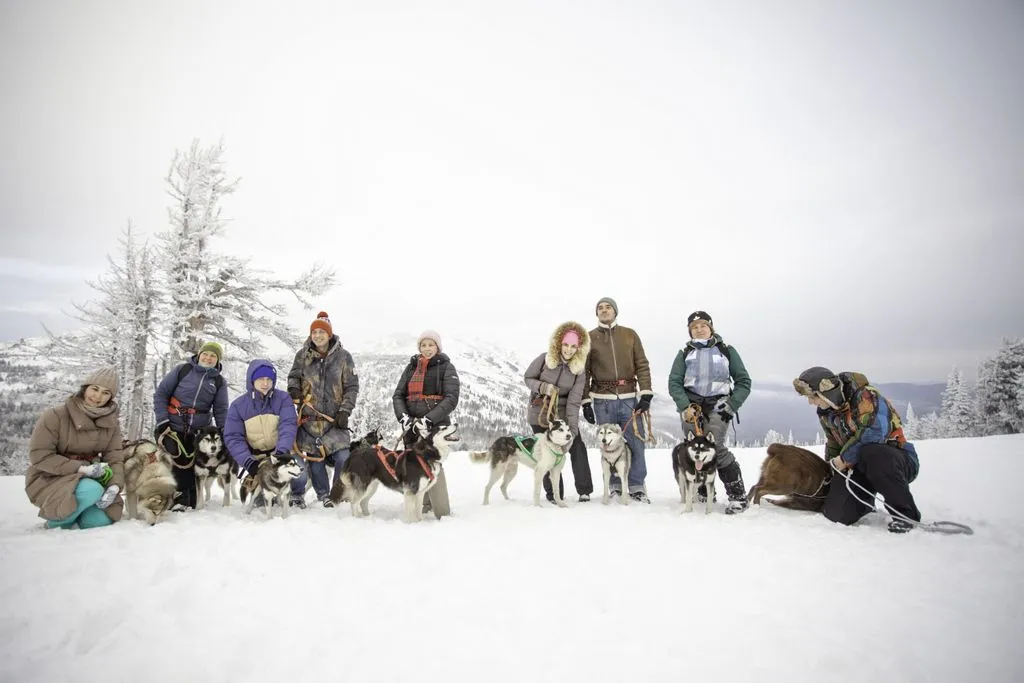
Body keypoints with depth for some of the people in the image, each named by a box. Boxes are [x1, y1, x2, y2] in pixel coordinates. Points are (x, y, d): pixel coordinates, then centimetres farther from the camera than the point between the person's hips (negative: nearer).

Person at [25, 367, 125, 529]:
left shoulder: (111, 423, -2)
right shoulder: (55, 416, -15)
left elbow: (115, 458, -7)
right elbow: (40, 455, -17)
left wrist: (114, 486, -26)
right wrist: (81, 468, -26)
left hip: (87, 479, 4)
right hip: (49, 479, -4)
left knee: (101, 522, -14)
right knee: (92, 490, -33)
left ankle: (74, 510, 18)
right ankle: (57, 521, -4)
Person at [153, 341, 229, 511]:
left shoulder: (219, 381, 8)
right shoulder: (183, 370, 2)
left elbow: (221, 410, 10)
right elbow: (160, 394, 3)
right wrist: (162, 420, -6)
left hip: (199, 431, 2)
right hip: (173, 426, -2)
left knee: (192, 465, 0)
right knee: (178, 462, -14)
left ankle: (191, 502, 11)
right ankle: (180, 498, -2)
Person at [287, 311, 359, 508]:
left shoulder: (343, 356, -1)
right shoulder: (302, 355, 5)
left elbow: (352, 387, 0)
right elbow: (293, 376, 18)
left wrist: (344, 411, -8)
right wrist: (294, 388, -5)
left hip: (334, 417, -1)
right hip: (309, 416, 2)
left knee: (343, 456, -8)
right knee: (314, 457, 5)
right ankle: (323, 495, 21)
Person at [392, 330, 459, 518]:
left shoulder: (446, 367, 2)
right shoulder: (411, 367, 16)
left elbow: (451, 398, -8)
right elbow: (398, 395, 11)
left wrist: (429, 419, -18)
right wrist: (403, 416, -8)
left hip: (436, 425, -5)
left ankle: (443, 514, -14)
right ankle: (425, 506, 17)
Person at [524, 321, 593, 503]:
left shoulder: (579, 370, -8)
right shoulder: (544, 359, -12)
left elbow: (574, 401, -11)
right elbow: (528, 377, 0)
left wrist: (573, 426, -20)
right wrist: (542, 387, -19)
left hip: (563, 413, 1)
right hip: (540, 413, -1)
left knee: (577, 447, -8)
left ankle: (584, 490, 7)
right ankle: (554, 494, 14)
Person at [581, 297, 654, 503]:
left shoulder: (630, 335, 10)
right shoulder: (589, 338, 7)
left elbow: (642, 366, 6)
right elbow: (584, 372, 6)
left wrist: (646, 395, -4)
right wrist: (585, 402, 1)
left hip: (629, 397, 1)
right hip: (602, 400, 0)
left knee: (636, 443, -2)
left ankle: (637, 487, 9)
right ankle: (615, 486, 14)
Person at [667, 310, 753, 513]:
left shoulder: (726, 351, 10)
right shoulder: (685, 353, 13)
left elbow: (743, 382, 9)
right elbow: (674, 383, 3)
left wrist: (731, 406, -3)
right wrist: (685, 407, -11)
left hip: (717, 406, -2)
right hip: (691, 406, 2)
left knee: (715, 447, -20)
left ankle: (738, 495, -10)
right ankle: (702, 492, 14)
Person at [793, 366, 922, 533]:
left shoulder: (865, 396, -20)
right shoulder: (826, 413, 5)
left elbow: (874, 433, -35)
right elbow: (833, 444, 20)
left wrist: (845, 458, -22)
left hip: (898, 460, -6)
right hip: (861, 468, 6)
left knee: (870, 453, -41)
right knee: (836, 513, -14)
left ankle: (905, 514, -21)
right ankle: (865, 501, 22)